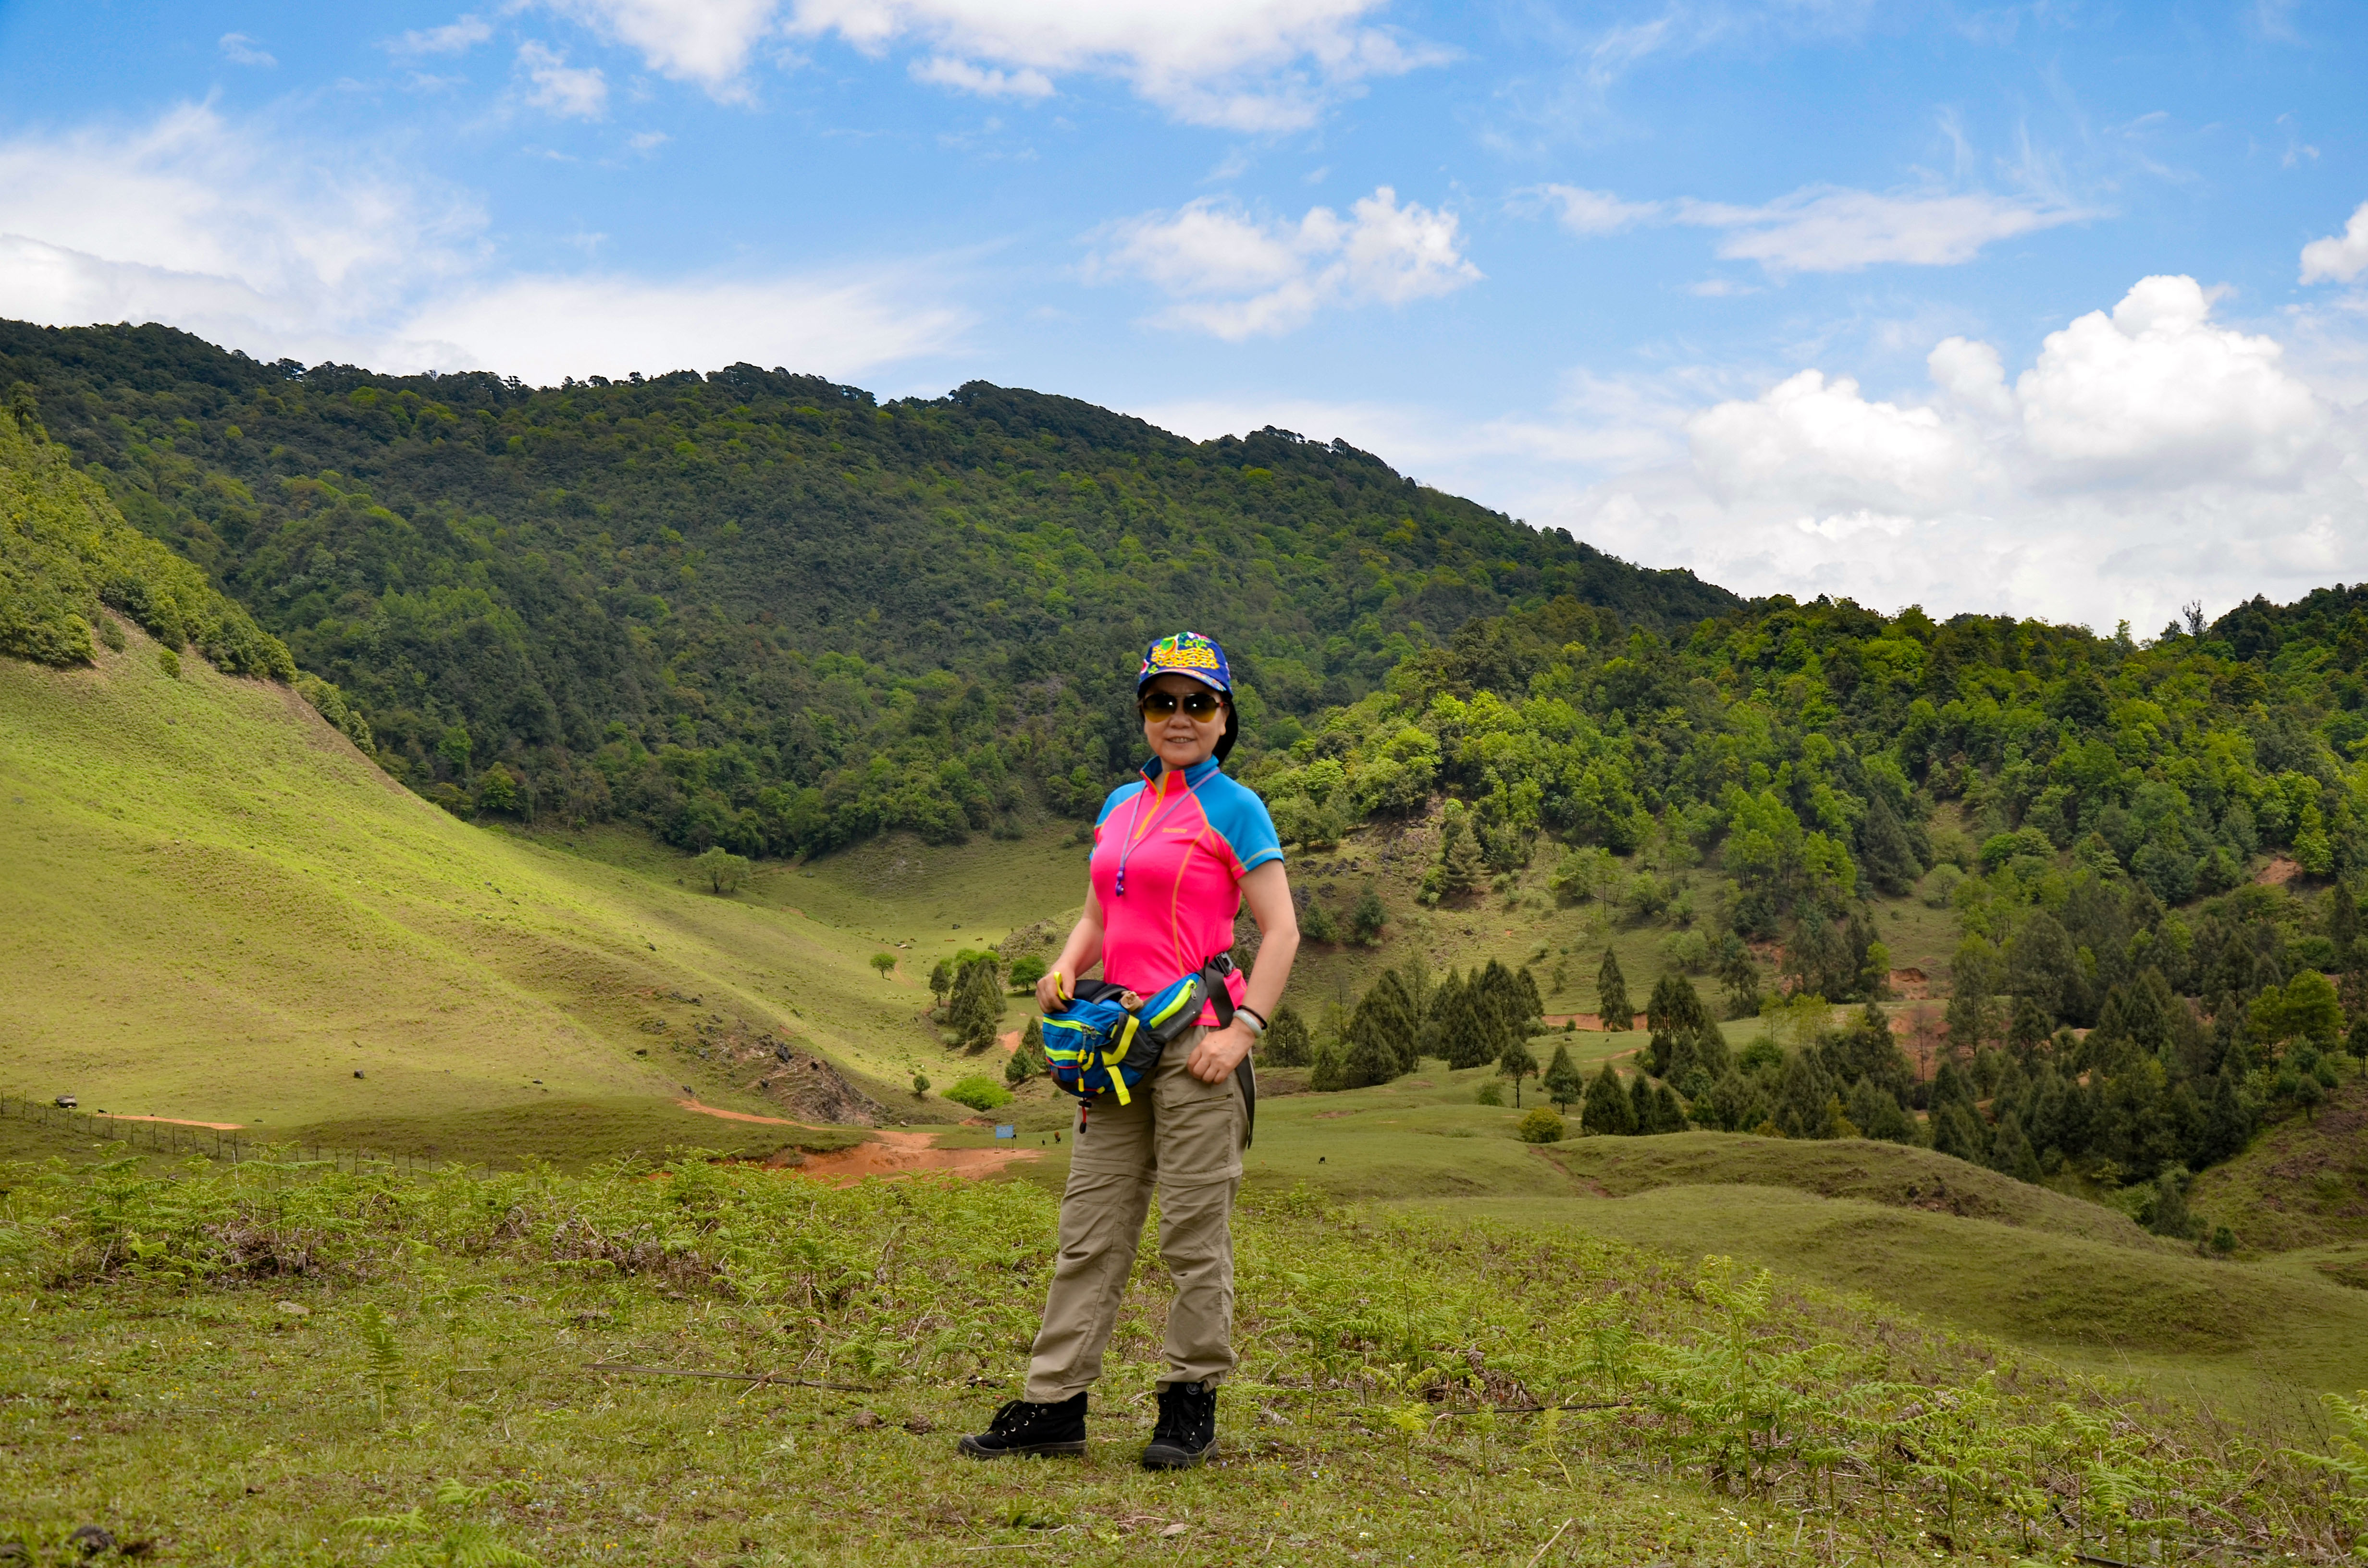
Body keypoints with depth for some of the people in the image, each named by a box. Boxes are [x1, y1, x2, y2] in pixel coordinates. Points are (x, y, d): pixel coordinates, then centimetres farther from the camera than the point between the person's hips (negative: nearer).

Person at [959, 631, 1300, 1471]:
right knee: (1089, 1229, 7)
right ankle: (1053, 1403, 12)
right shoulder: (1120, 805, 17)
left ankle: (1192, 1403, 11)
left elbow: (1280, 932, -7)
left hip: (1196, 1038, -6)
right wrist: (1066, 968, 2)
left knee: (1193, 1235, 0)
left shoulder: (1234, 809, -3)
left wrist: (1241, 1031, -15)